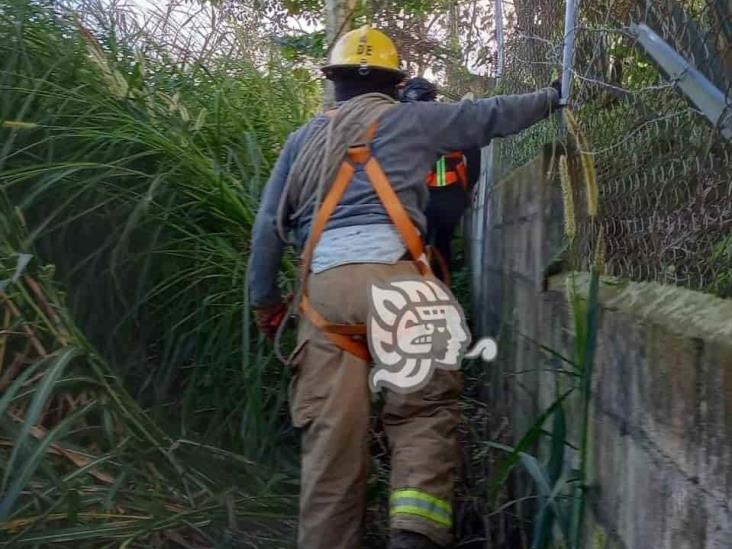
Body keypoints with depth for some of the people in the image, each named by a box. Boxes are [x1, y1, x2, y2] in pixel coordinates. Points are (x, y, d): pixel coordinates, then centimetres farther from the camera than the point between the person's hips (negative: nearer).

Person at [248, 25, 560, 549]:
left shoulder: (304, 138, 24)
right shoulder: (412, 119, 15)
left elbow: (269, 226, 20)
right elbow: (490, 114, 22)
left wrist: (265, 299, 26)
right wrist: (553, 96, 38)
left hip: (322, 286, 3)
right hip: (390, 275, -3)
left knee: (332, 432, 4)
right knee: (426, 409, 1)